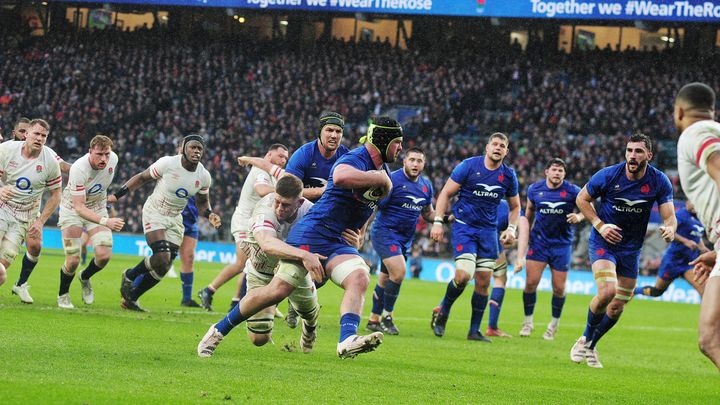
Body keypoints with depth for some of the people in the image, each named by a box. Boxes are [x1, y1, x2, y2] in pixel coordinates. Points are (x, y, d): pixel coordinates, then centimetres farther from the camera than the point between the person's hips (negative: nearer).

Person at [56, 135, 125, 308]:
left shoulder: (113, 159, -16)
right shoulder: (78, 169, -33)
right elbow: (79, 207, -35)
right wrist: (105, 222, -46)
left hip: (97, 209, 4)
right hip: (72, 209, -4)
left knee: (104, 255, -14)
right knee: (73, 260, -13)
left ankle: (85, 277, 20)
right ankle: (63, 295, 17)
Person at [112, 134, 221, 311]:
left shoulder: (203, 176, -4)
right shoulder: (167, 164, -18)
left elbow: (203, 202, 12)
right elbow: (142, 178, -5)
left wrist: (209, 214, -10)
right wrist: (117, 195, -7)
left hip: (174, 219, 6)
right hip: (154, 214, -6)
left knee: (164, 268, 3)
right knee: (162, 258, -23)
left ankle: (130, 299, 20)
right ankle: (129, 276, 6)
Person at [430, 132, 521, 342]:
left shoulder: (508, 175, 4)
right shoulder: (468, 166, -8)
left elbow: (515, 206, 18)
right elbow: (445, 193, -3)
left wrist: (511, 228, 2)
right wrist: (438, 221, -11)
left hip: (488, 230, 4)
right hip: (464, 226, -4)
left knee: (483, 281, 1)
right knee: (463, 275, -20)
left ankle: (474, 330, 10)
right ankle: (442, 312, 6)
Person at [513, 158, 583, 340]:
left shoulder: (572, 191, -8)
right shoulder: (535, 189, 0)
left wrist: (578, 217, -18)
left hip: (562, 244, -1)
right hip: (539, 241, 1)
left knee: (559, 288, 0)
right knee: (531, 282, -8)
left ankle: (554, 325, 20)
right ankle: (528, 321, 10)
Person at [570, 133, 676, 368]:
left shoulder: (659, 182, -10)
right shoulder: (608, 175, -15)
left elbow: (669, 216, -11)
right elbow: (582, 199, -1)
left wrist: (670, 228, -35)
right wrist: (599, 225, -14)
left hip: (631, 249, 3)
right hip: (603, 243, -3)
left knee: (617, 308, 7)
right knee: (607, 291, -25)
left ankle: (591, 347, 31)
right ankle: (585, 338, -1)